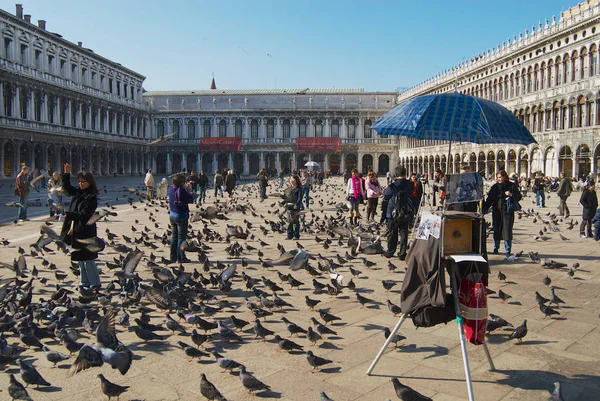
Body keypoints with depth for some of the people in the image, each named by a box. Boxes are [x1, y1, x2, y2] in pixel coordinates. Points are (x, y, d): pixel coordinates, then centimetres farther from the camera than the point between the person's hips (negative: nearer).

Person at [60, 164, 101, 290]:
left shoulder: (91, 197, -13)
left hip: (85, 232, -8)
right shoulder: (77, 193, 9)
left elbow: (84, 214, -18)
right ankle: (84, 283, 22)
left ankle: (95, 283, 7)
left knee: (87, 259, -2)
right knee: (80, 260, 13)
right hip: (75, 231, 8)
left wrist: (69, 214, -21)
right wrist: (66, 174, 12)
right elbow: (66, 187, 23)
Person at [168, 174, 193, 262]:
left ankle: (173, 257, 19)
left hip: (172, 215, 8)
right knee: (181, 237, 0)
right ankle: (181, 257, 3)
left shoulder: (171, 188, 3)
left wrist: (186, 188, 12)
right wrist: (189, 190, -4)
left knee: (174, 236, 14)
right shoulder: (181, 190, -20)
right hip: (181, 215, -8)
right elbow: (189, 200, -14)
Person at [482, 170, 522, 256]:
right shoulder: (494, 187, 8)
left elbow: (519, 196, 2)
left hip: (508, 211, -3)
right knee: (496, 230, 8)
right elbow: (489, 200, 5)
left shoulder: (512, 186, 2)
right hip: (497, 211, 3)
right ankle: (496, 248, 22)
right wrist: (484, 209, -5)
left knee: (507, 231, -3)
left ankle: (507, 251, 4)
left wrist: (511, 195, -17)